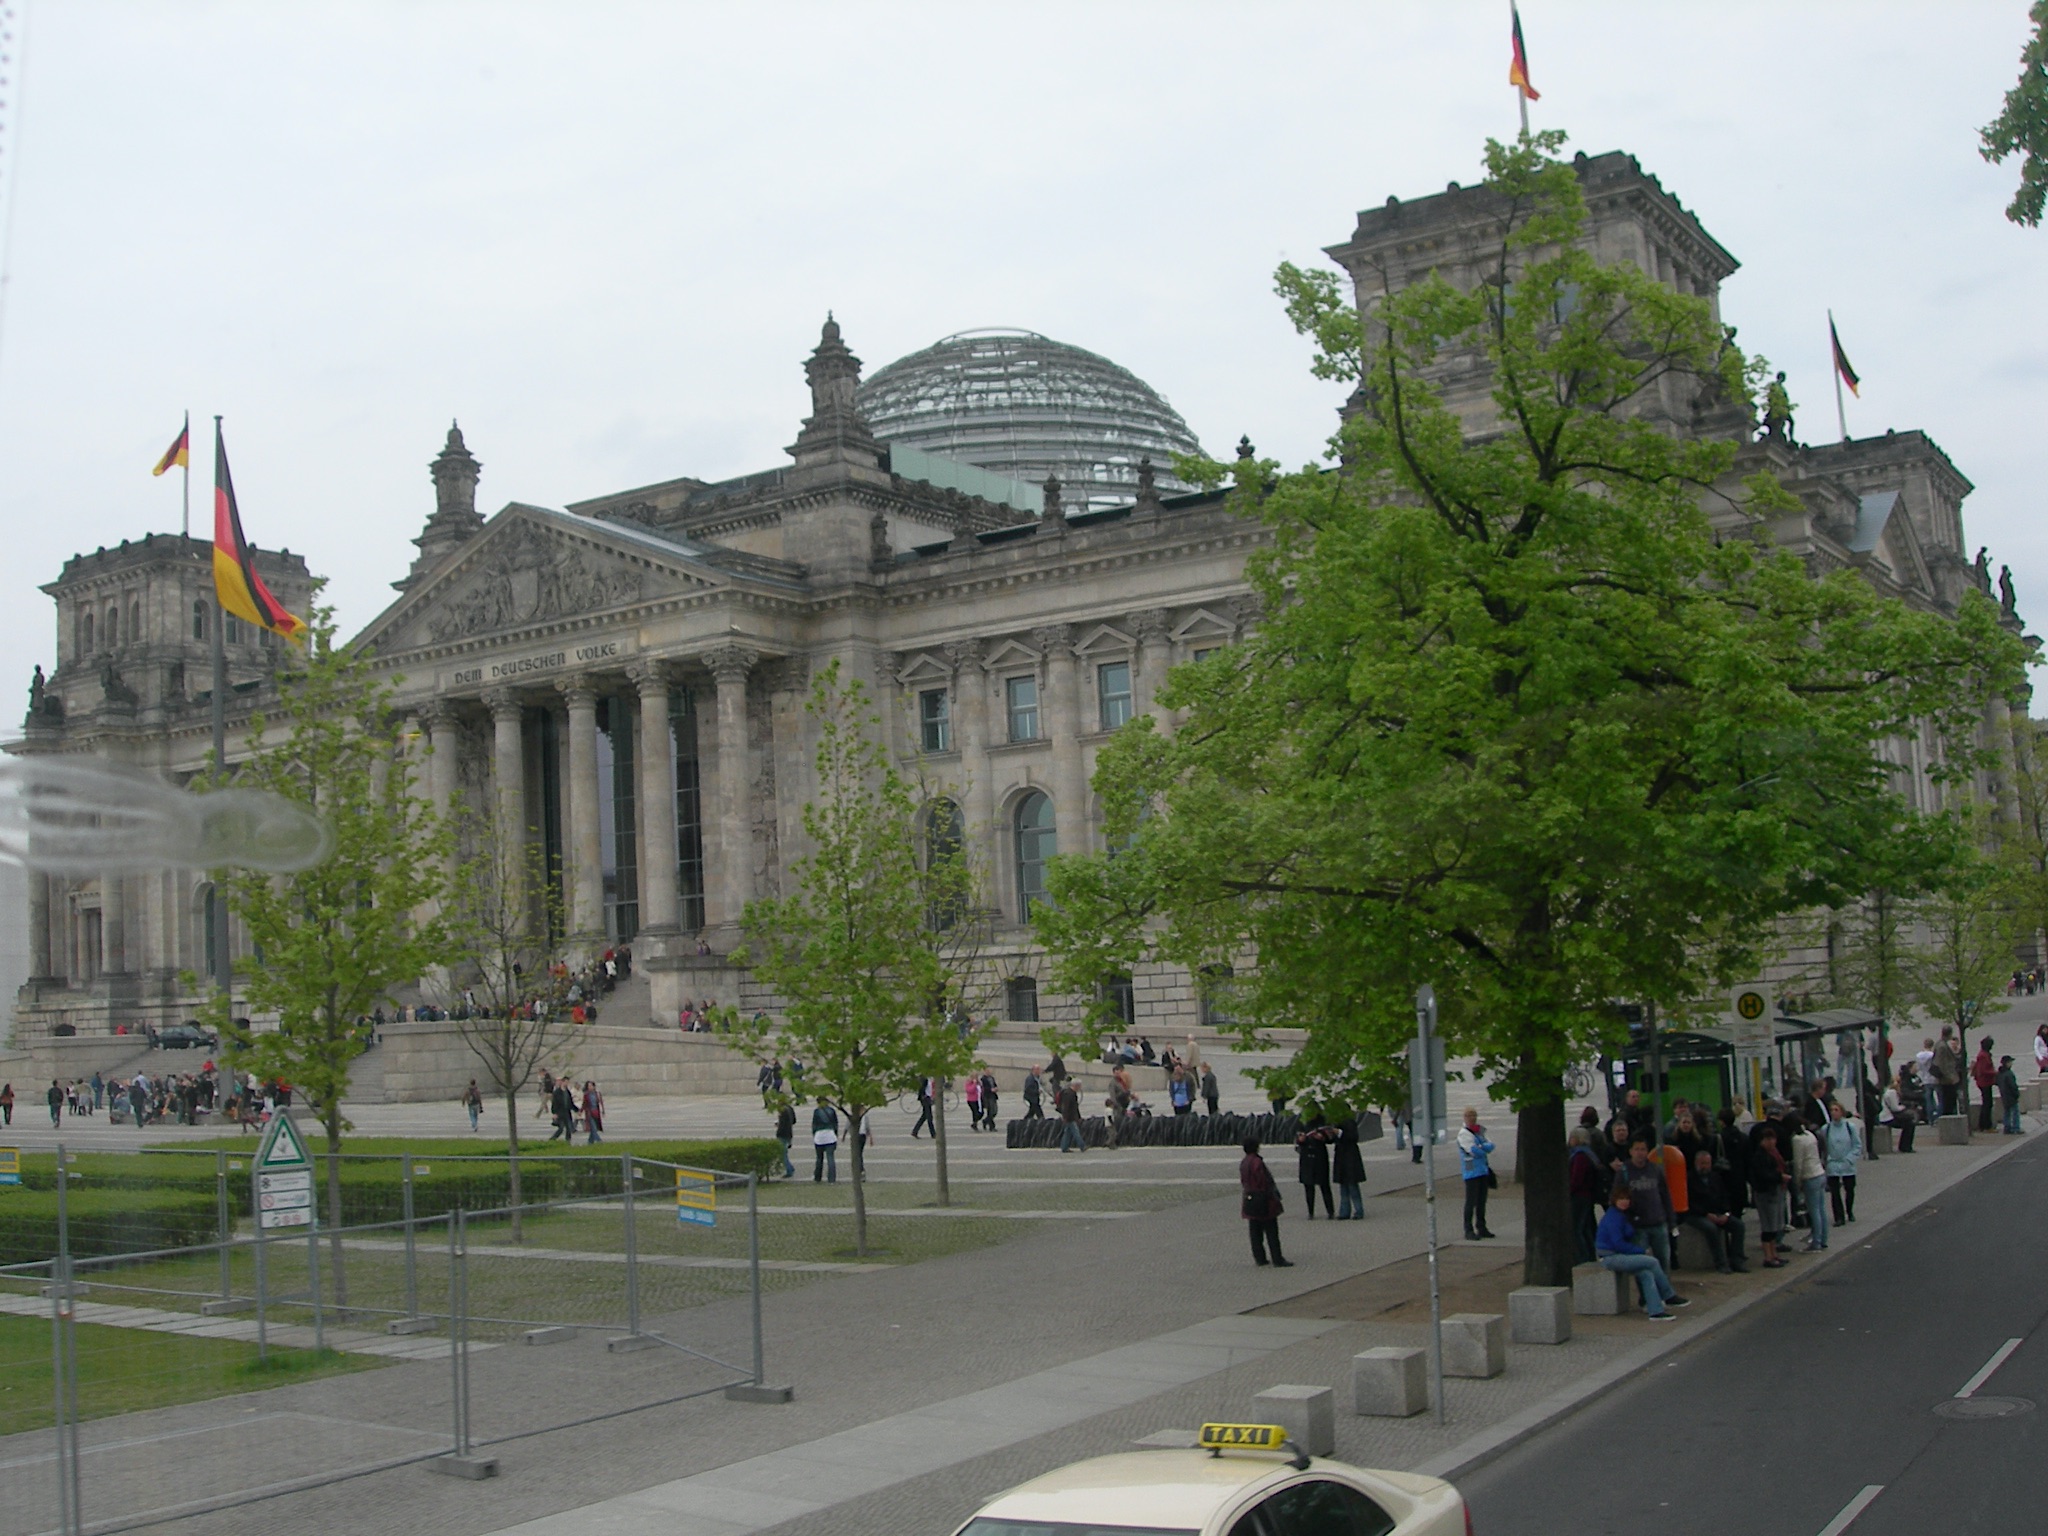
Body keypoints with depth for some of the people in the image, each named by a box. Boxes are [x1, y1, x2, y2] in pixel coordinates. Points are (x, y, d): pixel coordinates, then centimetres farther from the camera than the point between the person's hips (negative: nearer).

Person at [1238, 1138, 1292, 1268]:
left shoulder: (1243, 1164, 6)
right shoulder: (1257, 1162, -19)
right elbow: (1265, 1182, -19)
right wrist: (1274, 1197, -12)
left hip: (1250, 1201, 8)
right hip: (1263, 1200, -8)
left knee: (1255, 1232, 11)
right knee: (1271, 1231, -2)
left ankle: (1259, 1258, 15)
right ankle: (1277, 1260, -2)